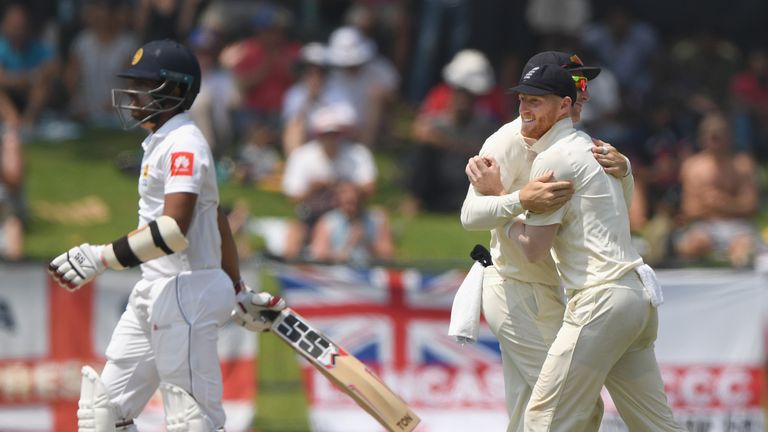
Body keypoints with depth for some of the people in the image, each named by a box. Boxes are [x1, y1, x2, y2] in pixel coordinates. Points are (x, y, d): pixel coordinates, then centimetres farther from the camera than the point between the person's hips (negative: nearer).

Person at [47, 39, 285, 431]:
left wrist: (101, 258, -25)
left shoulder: (183, 143, -14)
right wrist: (238, 292, 30)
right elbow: (219, 221, 24)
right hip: (153, 294, 10)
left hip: (186, 294, -10)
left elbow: (174, 230, -26)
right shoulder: (160, 143, 17)